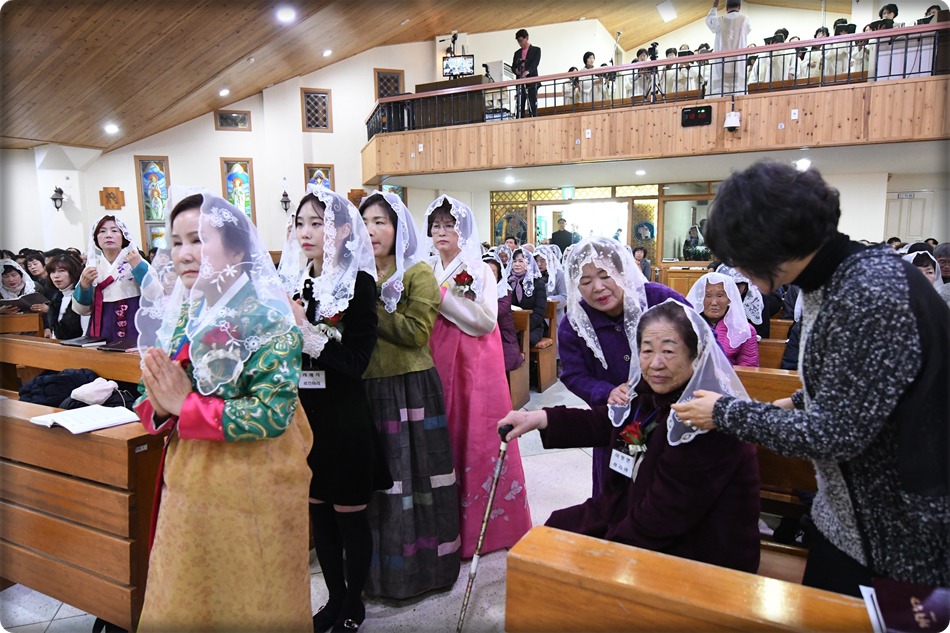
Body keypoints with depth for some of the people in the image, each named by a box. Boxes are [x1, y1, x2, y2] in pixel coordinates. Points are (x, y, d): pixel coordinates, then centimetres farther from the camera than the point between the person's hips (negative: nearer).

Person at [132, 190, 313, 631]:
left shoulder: (267, 318, -16)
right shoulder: (179, 316, 4)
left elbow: (271, 412, -24)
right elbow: (151, 407, 11)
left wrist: (184, 405, -19)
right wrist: (159, 409, -12)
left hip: (250, 493, -6)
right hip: (186, 485, 6)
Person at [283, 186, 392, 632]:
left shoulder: (359, 282, -11)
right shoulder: (293, 282, 5)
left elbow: (355, 360, -16)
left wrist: (306, 333, -25)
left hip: (343, 418, -5)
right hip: (303, 414, 6)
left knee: (350, 514, 9)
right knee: (318, 511, 16)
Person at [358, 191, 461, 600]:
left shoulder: (418, 273, -3)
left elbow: (418, 332, -14)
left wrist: (369, 312, -16)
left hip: (410, 388, -5)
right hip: (365, 387, 5)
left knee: (410, 475, 2)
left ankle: (420, 566, 19)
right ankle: (377, 568, 25)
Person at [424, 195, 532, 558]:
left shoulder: (479, 270, -3)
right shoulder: (427, 272, 12)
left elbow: (487, 321, -15)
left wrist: (443, 300, -16)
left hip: (475, 363, -5)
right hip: (439, 362, 5)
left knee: (477, 435, -3)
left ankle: (486, 522, 11)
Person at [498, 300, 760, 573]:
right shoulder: (656, 393, -4)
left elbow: (663, 517, -26)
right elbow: (604, 422, 11)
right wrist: (539, 418, 2)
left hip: (698, 553, -8)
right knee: (559, 526, 13)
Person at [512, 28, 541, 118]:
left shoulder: (536, 50, 6)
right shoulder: (517, 53, 20)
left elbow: (535, 63, -9)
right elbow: (513, 67, 14)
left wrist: (528, 71, -29)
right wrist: (516, 70, -11)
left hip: (531, 83, -4)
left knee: (532, 106, -7)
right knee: (520, 106, 0)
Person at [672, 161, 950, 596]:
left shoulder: (873, 290, -27)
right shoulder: (830, 280, 2)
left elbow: (836, 433, -26)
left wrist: (726, 413, -16)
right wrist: (796, 405, 4)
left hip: (906, 531, -8)